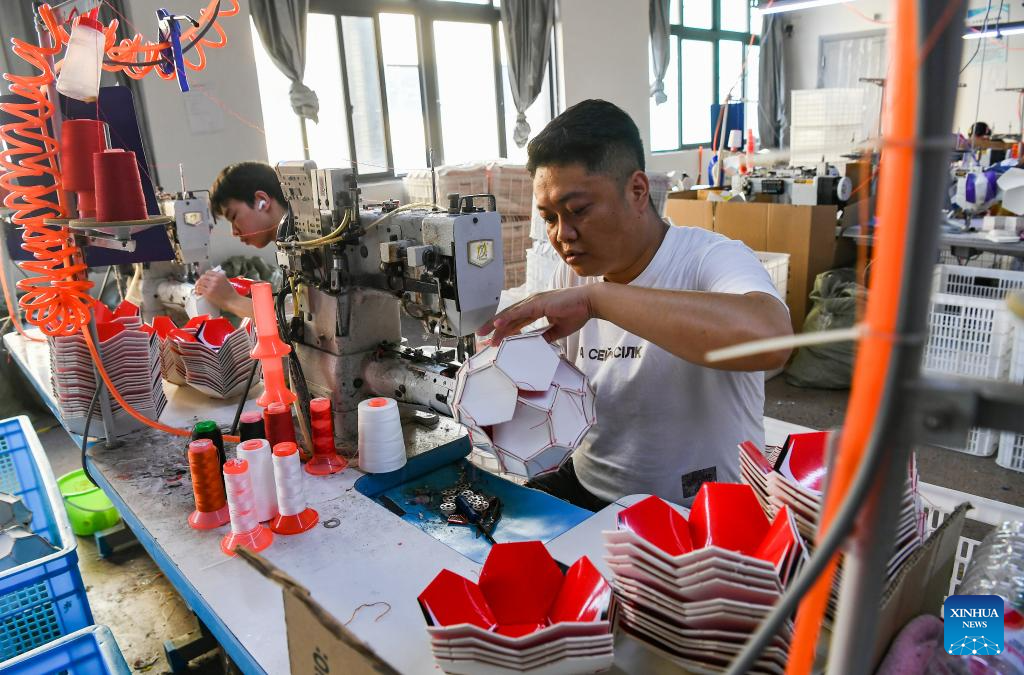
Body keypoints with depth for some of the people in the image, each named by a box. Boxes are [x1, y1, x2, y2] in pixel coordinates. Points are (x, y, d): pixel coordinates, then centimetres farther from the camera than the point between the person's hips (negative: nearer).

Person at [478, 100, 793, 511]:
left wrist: (595, 299, -35)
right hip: (584, 491, 6)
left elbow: (768, 338, -39)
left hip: (697, 519, -5)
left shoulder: (711, 260, -16)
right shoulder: (573, 276, 3)